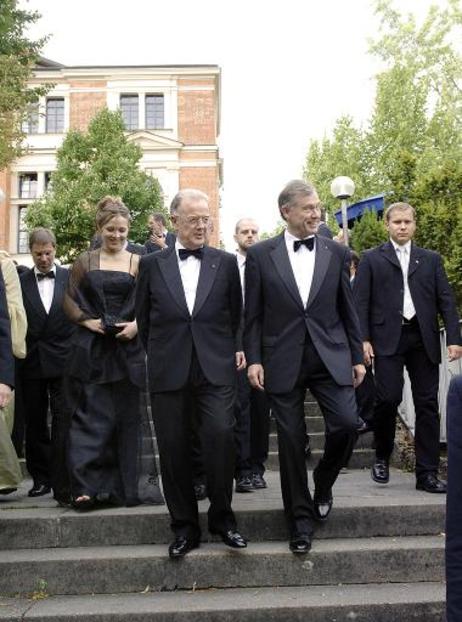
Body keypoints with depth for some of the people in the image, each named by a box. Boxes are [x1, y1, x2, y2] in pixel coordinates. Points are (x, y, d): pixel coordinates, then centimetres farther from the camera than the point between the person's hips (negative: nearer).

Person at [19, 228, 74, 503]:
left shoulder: (71, 278, 2)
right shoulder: (20, 281, 4)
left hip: (63, 363, -2)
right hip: (32, 364, 2)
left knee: (63, 425, -4)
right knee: (35, 426, 12)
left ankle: (63, 486, 0)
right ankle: (41, 478, 26)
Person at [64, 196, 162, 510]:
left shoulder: (138, 263, 6)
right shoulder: (85, 261, 8)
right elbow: (70, 299, 8)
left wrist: (137, 325, -12)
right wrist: (86, 320, -9)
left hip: (128, 349, 0)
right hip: (91, 351, 0)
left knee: (127, 417, 6)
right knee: (90, 416, -3)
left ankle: (126, 486, 17)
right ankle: (87, 485, 1)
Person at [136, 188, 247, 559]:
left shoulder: (226, 262, 7)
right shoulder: (152, 264, 7)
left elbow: (236, 313, 14)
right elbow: (143, 317, 14)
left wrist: (236, 348, 6)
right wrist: (158, 354, 13)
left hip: (215, 368, -1)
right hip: (168, 371, 1)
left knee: (221, 434, -16)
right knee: (174, 448, 4)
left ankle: (222, 516, 6)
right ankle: (185, 527, 19)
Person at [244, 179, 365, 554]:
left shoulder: (336, 253, 7)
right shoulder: (261, 254, 2)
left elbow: (348, 310, 10)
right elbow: (253, 314, 3)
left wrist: (357, 357, 7)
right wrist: (253, 359, -4)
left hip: (331, 356, 1)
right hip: (283, 360, -1)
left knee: (346, 423, -12)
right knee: (291, 440, 3)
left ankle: (323, 482, 20)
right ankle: (301, 518, 20)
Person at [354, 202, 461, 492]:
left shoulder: (431, 259, 15)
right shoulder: (372, 259, 9)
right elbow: (361, 302, 3)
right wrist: (363, 339, -7)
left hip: (423, 339, 3)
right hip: (388, 338, -2)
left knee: (427, 404, 1)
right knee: (388, 399, -9)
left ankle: (427, 473, 8)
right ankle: (382, 458, 15)